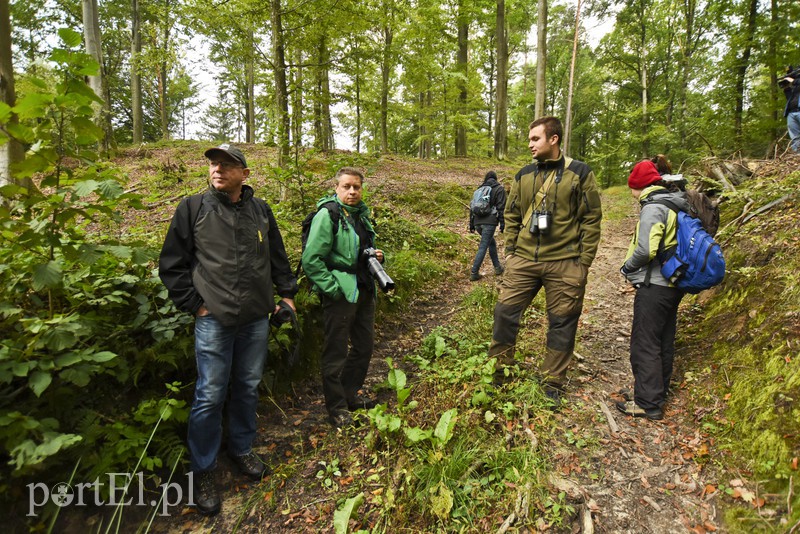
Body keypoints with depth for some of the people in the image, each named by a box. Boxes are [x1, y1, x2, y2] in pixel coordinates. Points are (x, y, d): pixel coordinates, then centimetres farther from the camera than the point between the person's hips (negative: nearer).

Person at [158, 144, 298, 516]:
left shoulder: (260, 210, 6)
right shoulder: (192, 209, -3)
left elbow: (278, 258, 14)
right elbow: (171, 265, -1)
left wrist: (287, 293, 11)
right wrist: (194, 304, -5)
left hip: (257, 319, 3)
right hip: (214, 320, -3)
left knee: (248, 388, 16)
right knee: (210, 396, 4)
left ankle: (241, 448, 38)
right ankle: (202, 470, 23)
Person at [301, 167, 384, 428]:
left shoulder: (361, 213, 11)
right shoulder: (327, 214, -14)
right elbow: (311, 260, -19)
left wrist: (376, 255, 5)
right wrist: (333, 288, -20)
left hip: (363, 292, 9)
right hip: (340, 295, -8)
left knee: (365, 346, 18)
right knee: (336, 353, 4)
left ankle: (350, 394, 37)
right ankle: (336, 408, 21)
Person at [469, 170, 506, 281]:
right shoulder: (499, 189, 5)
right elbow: (501, 207, -5)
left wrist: (471, 225, 21)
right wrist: (502, 224, -3)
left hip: (478, 222, 6)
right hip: (489, 222, -6)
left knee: (492, 243, 23)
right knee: (483, 247, -5)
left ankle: (497, 267, 29)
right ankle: (474, 272, -7)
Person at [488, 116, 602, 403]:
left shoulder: (580, 173, -1)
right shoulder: (524, 175, 9)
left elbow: (591, 219, -1)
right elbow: (511, 215, 16)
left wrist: (584, 261, -5)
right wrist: (510, 250, 8)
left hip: (565, 264, -3)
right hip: (524, 260, 3)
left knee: (562, 323, 7)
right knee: (505, 312, 3)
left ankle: (552, 383, 24)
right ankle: (498, 372, 22)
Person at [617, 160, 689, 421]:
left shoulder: (653, 207, -18)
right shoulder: (676, 204, 11)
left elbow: (645, 250, -27)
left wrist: (627, 267, -9)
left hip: (654, 286, -10)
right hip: (673, 284, 10)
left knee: (644, 345, -2)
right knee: (664, 343, 18)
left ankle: (648, 402, 5)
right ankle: (659, 393, 32)